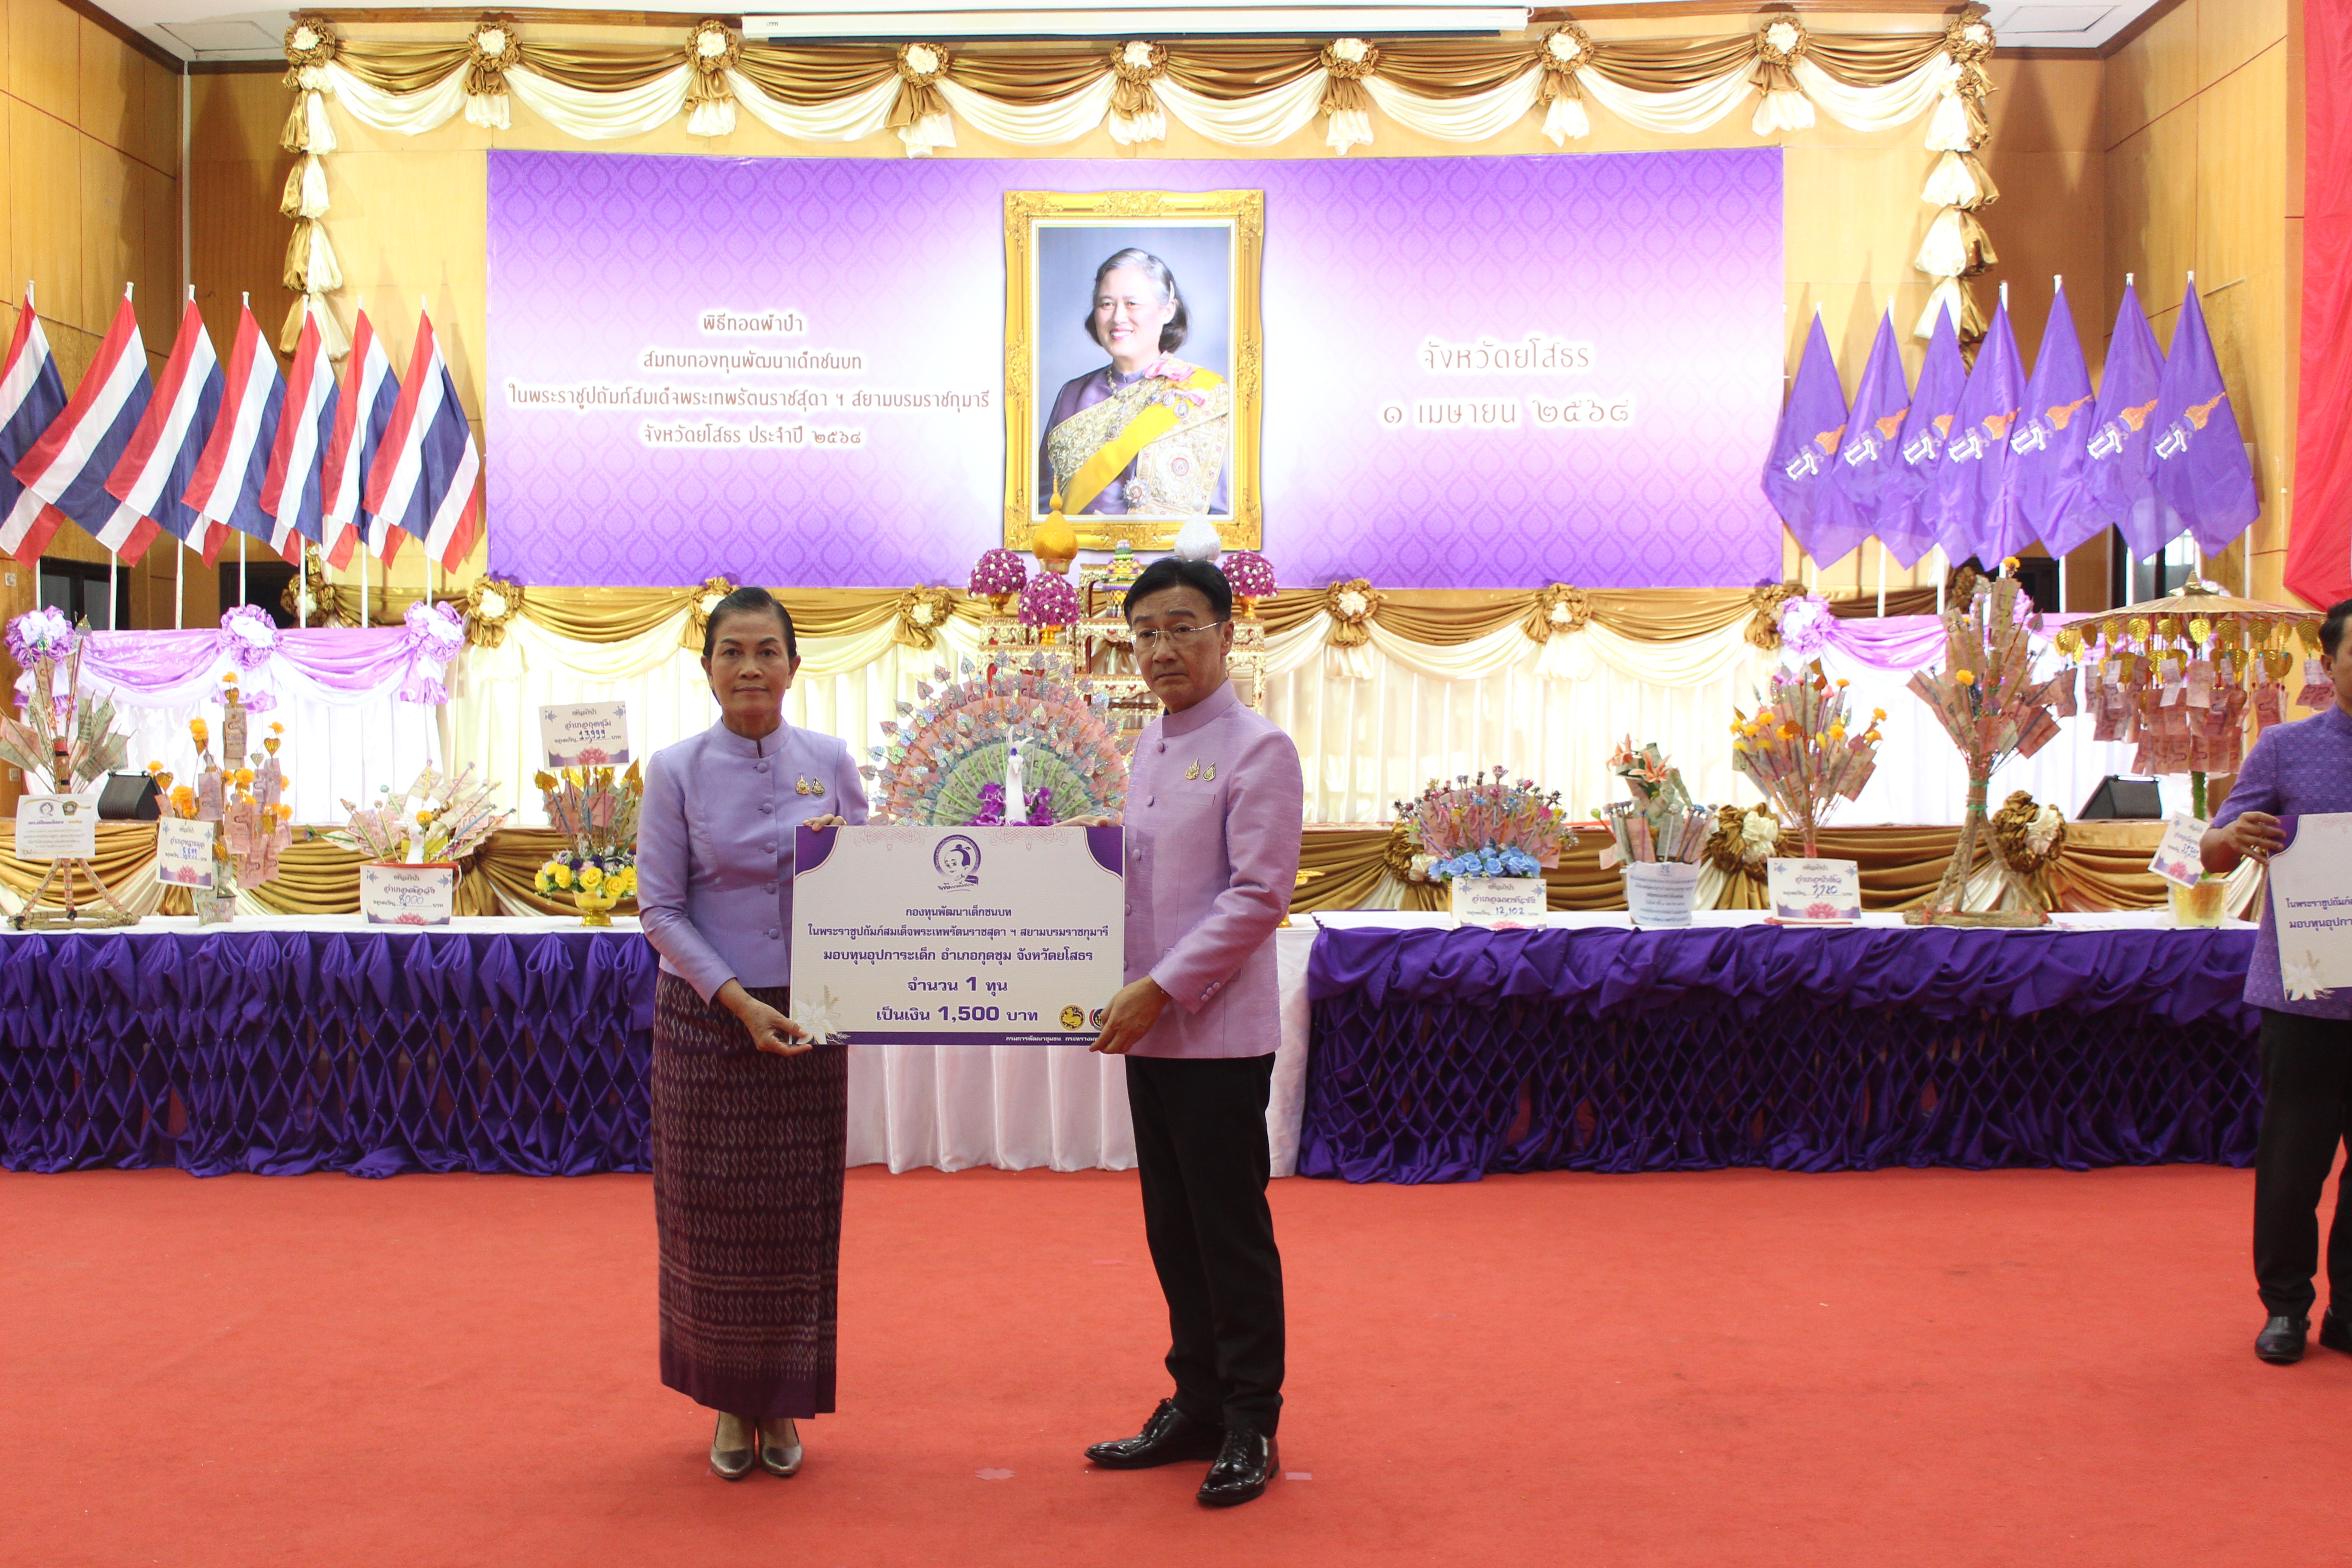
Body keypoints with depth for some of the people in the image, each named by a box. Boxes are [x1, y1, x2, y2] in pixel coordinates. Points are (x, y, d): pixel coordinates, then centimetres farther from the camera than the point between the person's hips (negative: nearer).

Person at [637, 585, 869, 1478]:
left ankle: (783, 1405, 20)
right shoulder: (676, 771, -2)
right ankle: (730, 1403, 21)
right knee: (713, 1213, 4)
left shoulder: (830, 763, 4)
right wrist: (739, 1001, -15)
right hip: (704, 1021, -1)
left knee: (797, 1215, 5)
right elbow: (660, 908, -5)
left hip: (807, 1020, 1)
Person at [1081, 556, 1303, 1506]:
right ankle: (1196, 1404, 27)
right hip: (1148, 1032, 7)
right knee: (1172, 1230, 14)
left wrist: (1162, 987, -18)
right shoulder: (1147, 749, 14)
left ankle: (1251, 1426, 14)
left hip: (1219, 1034, -7)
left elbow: (1259, 895, -16)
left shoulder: (1258, 749, -10)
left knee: (1232, 1232, 1)